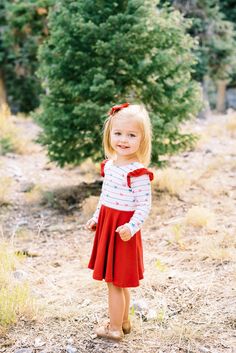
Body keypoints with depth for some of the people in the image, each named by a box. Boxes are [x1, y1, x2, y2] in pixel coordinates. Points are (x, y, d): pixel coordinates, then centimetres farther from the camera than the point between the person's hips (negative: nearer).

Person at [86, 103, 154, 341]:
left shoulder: (138, 171, -20)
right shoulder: (109, 164, 5)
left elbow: (144, 205, -19)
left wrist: (132, 226, -31)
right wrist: (96, 218, 18)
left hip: (122, 230, -8)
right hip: (106, 225, 8)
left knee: (114, 280, 3)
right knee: (118, 280, 20)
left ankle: (115, 328, 19)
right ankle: (124, 321, 35)